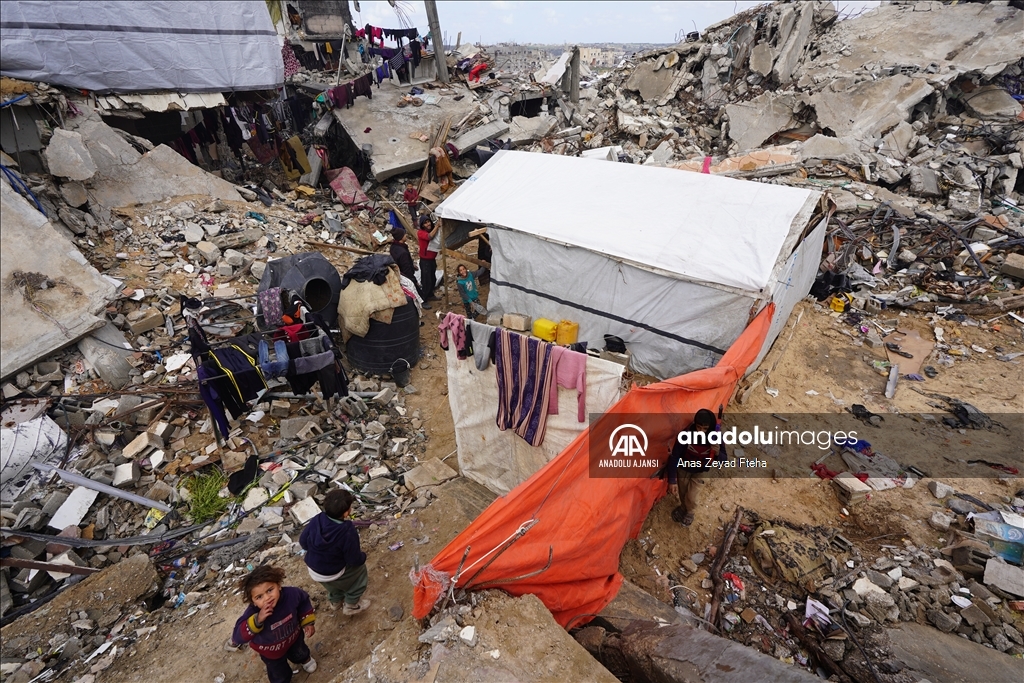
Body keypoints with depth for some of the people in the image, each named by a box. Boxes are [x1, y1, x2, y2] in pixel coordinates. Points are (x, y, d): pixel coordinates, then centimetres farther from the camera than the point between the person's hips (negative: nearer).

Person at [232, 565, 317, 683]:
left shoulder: (292, 593, -36)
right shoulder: (253, 613, -42)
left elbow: (304, 601, -14)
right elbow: (238, 637, -39)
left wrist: (307, 623, -10)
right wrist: (257, 620, -52)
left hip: (293, 637, 2)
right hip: (270, 650, -2)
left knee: (299, 654, 35)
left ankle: (305, 659, 70)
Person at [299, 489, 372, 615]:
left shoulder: (317, 520, -19)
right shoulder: (348, 532, -33)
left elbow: (302, 541, -4)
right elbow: (354, 560, -21)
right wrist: (363, 556, 2)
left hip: (312, 570, 6)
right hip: (331, 574, -6)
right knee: (360, 567, 19)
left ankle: (335, 600, 58)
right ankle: (351, 606, 29)